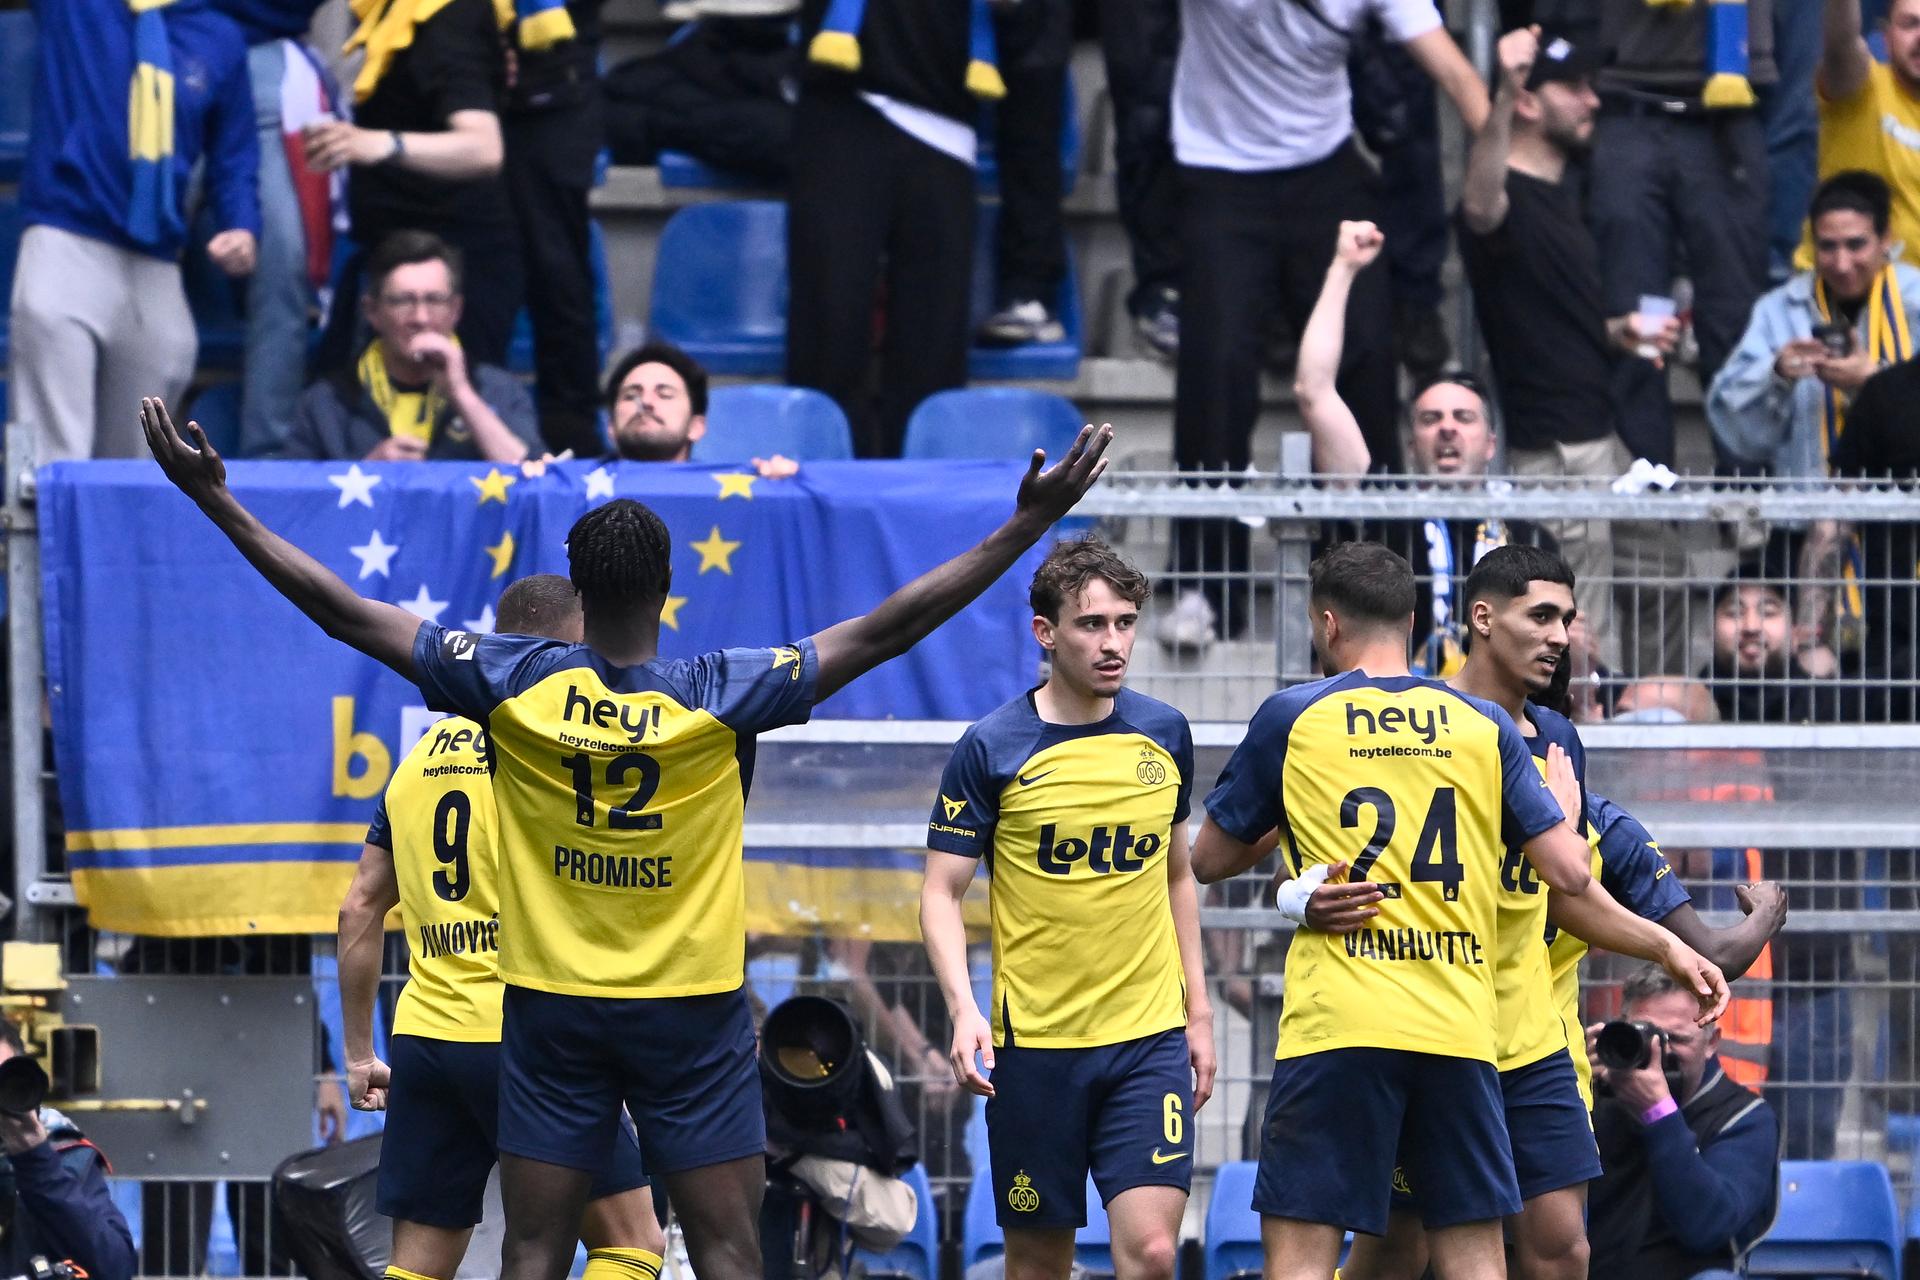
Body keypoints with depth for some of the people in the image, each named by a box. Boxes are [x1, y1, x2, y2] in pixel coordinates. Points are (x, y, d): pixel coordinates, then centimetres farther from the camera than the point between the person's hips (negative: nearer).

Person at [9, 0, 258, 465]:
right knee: (56, 447, -12)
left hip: (156, 267, 3)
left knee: (137, 455, 9)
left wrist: (242, 229, -4)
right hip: (66, 245, -3)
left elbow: (233, 153, 12)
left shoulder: (219, 39, 10)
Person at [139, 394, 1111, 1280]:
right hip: (692, 1014, -1)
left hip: (549, 1011, 1)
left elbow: (347, 616, -6)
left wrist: (218, 502, 0)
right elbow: (883, 632, -11)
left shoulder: (512, 684, -9)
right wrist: (1029, 525, -8)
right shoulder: (720, 696, -12)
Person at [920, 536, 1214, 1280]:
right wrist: (964, 1011, -19)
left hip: (1150, 1037, 2)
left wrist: (1198, 1009, 15)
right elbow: (941, 894, -4)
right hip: (1034, 1044, -2)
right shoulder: (993, 749, -6)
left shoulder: (1165, 735, 5)